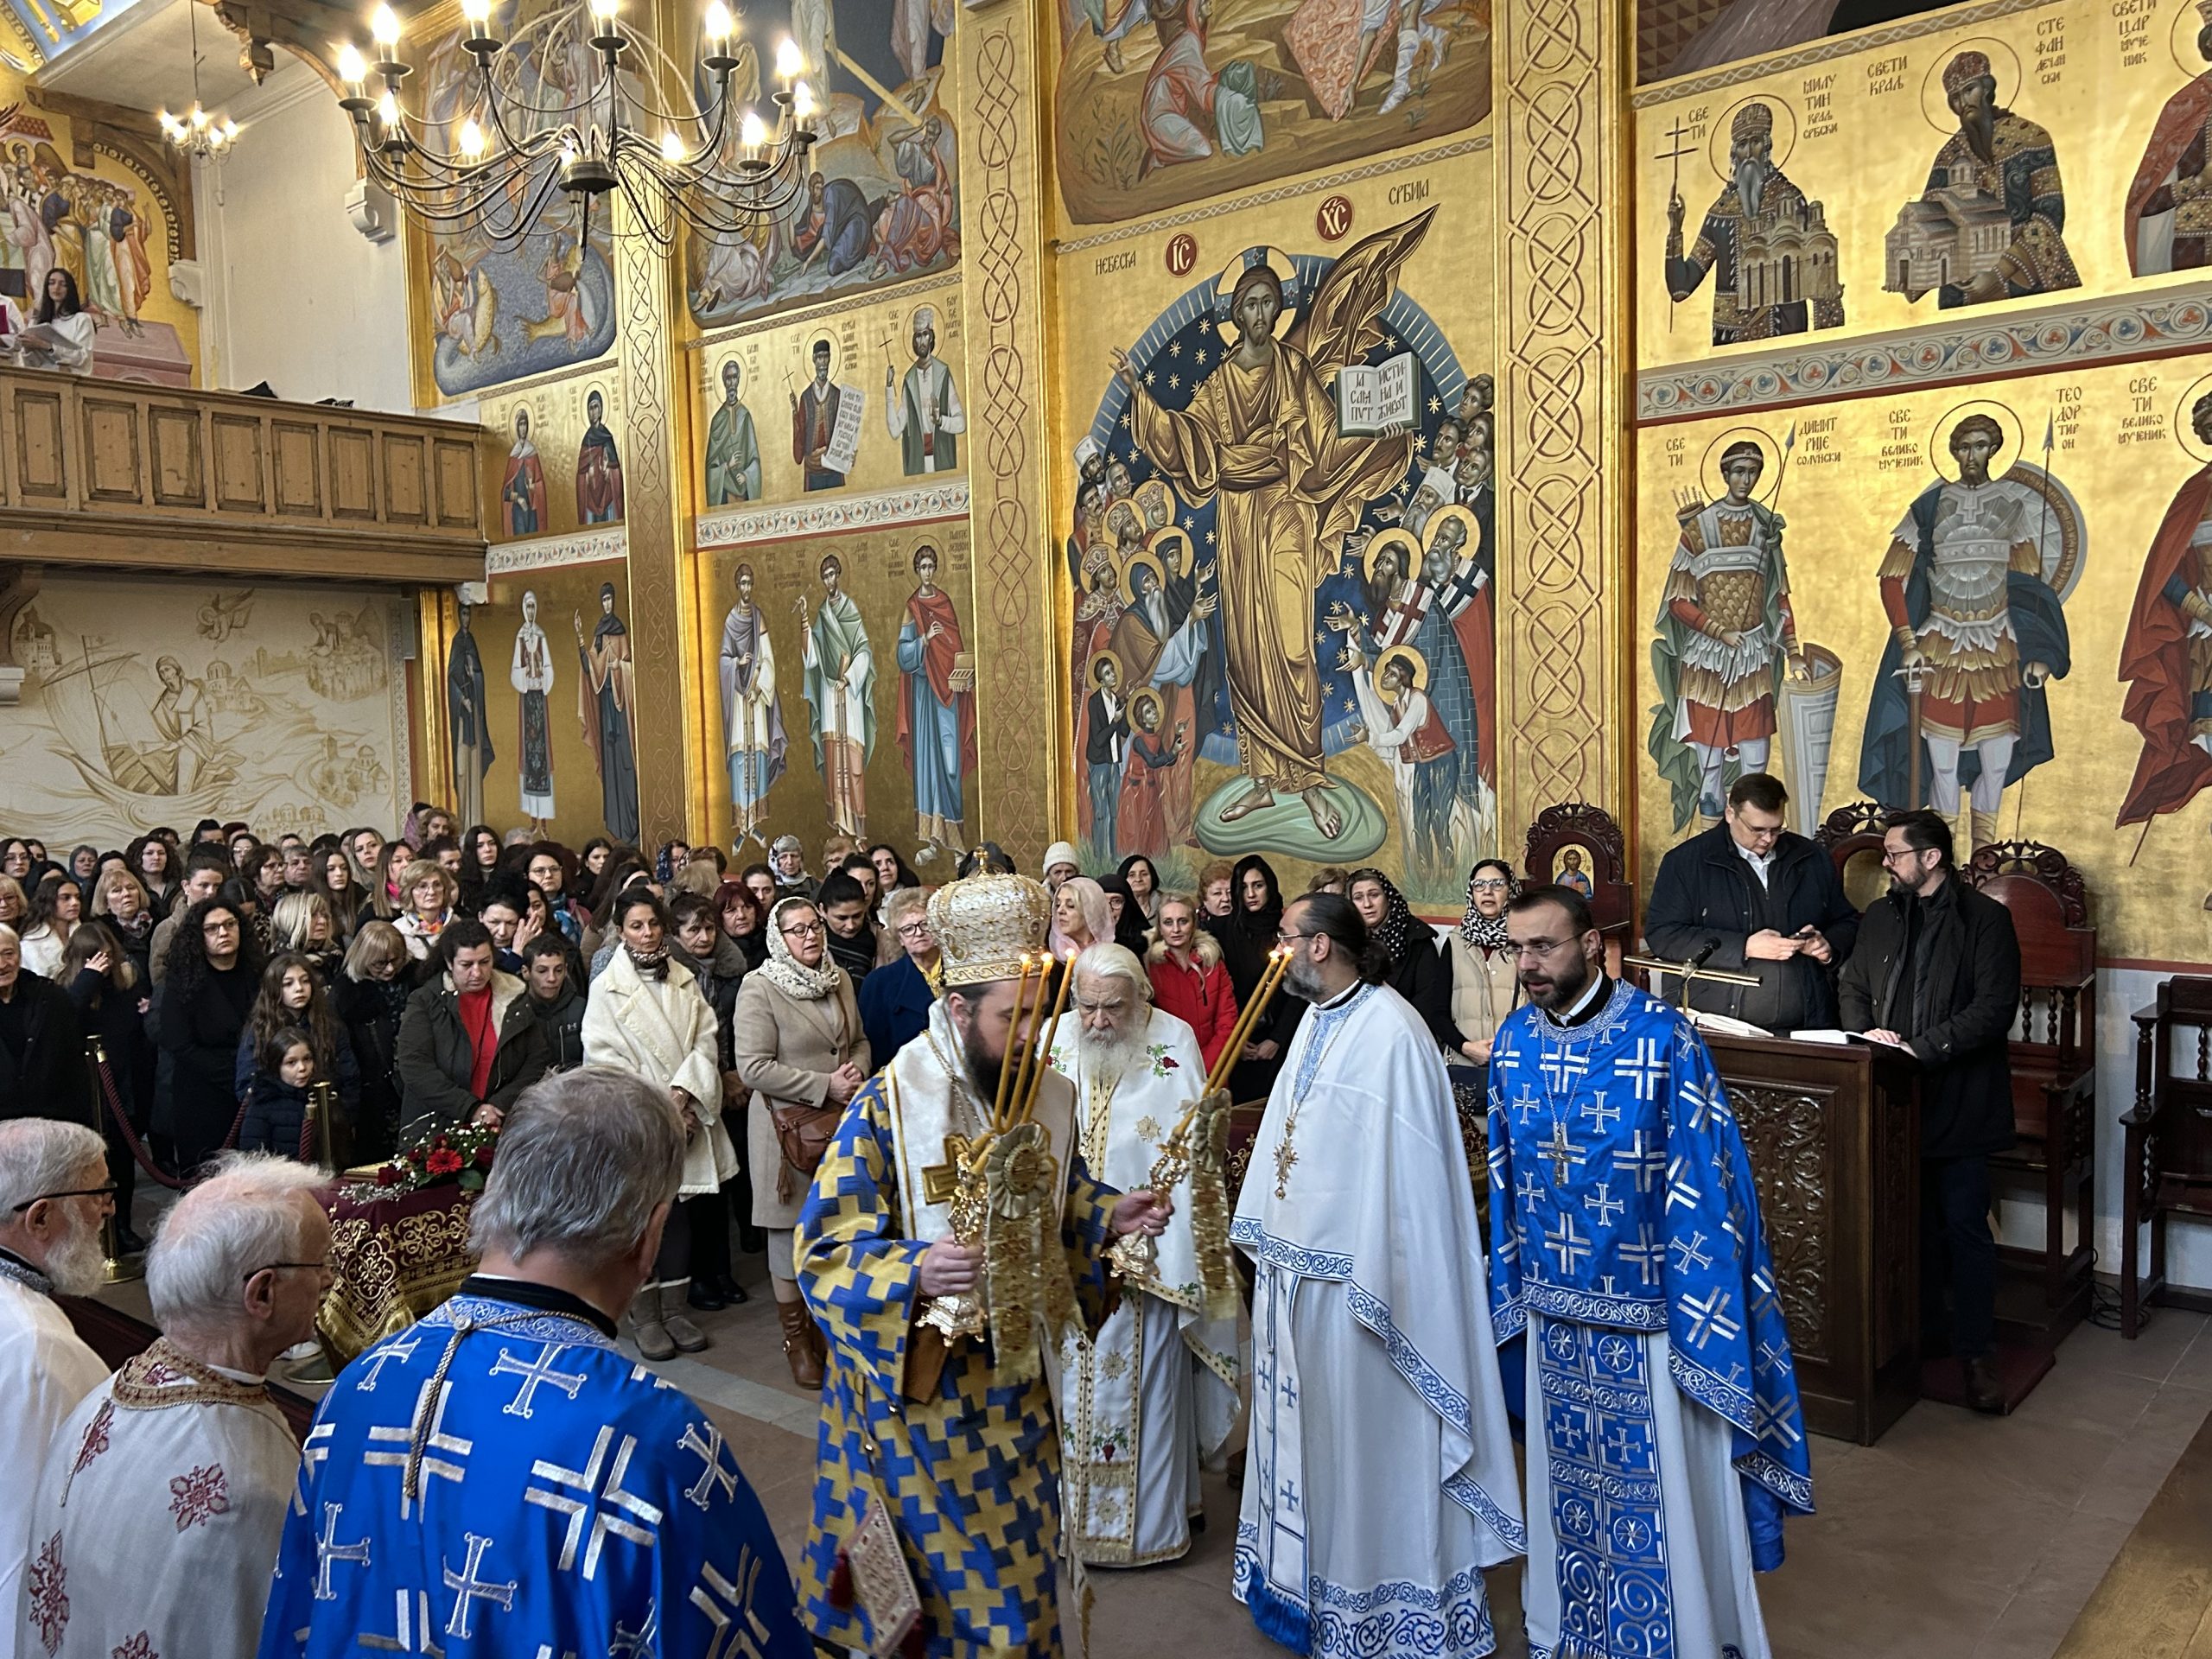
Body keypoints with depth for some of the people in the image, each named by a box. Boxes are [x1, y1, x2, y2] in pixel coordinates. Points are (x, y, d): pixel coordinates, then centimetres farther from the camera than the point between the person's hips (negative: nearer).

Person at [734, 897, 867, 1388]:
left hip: (842, 1121, 5)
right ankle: (795, 1335, 19)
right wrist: (825, 1085, -17)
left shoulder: (839, 979, 8)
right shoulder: (759, 988, -11)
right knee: (791, 1230, 5)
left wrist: (858, 1070, -4)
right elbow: (753, 1067, -17)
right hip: (788, 1127, -5)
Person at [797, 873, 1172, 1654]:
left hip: (1016, 1379, 5)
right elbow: (826, 1247, -18)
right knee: (928, 1568, 10)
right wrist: (912, 1270, -34)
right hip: (916, 1381, -5)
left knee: (1017, 1560, 18)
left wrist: (1113, 1216, -6)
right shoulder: (889, 1105, -18)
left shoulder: (1050, 1096, -1)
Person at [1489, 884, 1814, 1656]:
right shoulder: (1513, 1040, -2)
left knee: (1664, 1489, 9)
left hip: (1648, 1307, -5)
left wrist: (1699, 1319, -17)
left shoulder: (1664, 1038, -18)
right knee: (1567, 1478, 20)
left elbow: (1701, 1183, -16)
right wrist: (1512, 1288, 10)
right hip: (1553, 1307, 5)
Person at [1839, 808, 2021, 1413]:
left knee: (1965, 1226, -1)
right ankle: (1922, 1332, 27)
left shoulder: (1985, 919, -7)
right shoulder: (1880, 917, 11)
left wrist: (1923, 1048, -21)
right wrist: (1866, 1030, -6)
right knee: (1914, 1221, 14)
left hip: (1958, 1098, -5)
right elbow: (1853, 988, 15)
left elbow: (1995, 1007, -14)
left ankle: (1976, 1352, 10)